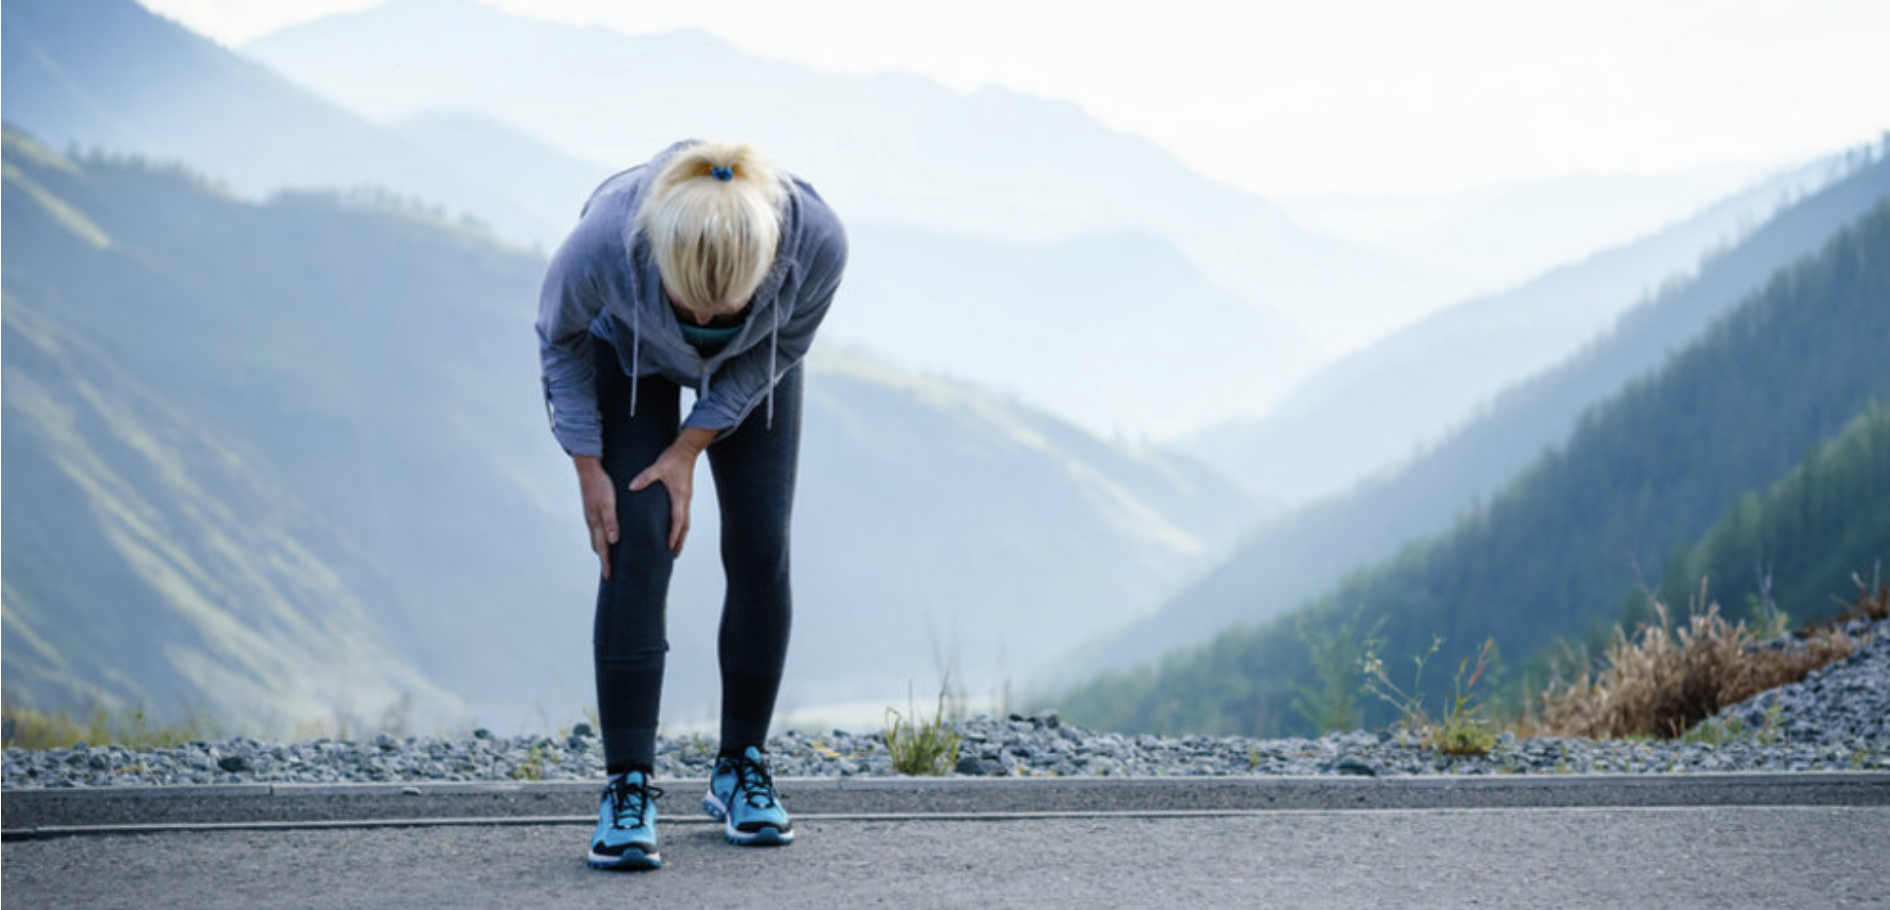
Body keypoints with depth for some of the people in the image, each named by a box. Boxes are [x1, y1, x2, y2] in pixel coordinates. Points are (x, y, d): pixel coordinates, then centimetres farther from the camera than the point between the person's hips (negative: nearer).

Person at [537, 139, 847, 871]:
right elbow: (559, 335, -17)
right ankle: (628, 788, -11)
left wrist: (690, 447, -17)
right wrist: (587, 465, -16)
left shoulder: (816, 239, -39)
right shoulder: (606, 239, -42)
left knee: (759, 552, -5)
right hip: (628, 356, -1)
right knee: (637, 549, -14)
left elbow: (782, 347, -16)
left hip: (751, 368, 2)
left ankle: (743, 766, 11)